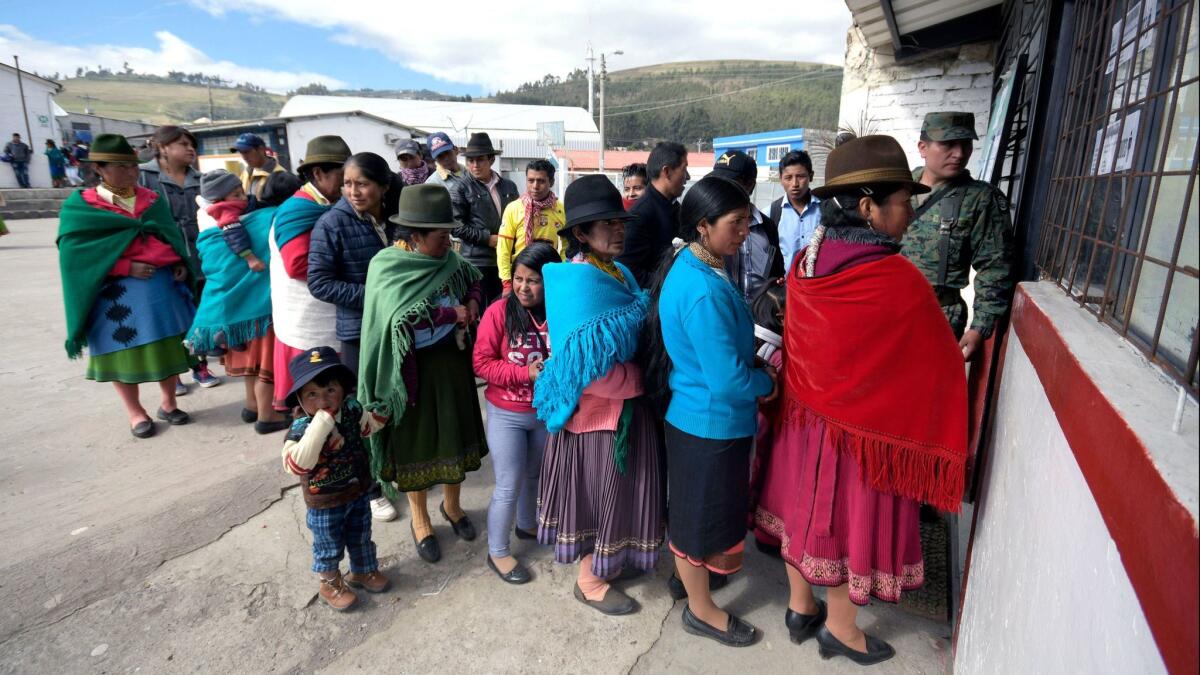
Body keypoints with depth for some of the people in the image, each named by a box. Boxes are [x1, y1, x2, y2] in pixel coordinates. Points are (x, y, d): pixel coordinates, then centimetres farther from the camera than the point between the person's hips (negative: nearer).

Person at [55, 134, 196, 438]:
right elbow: (75, 254, -9)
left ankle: (168, 403, 24)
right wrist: (126, 267, -18)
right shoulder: (80, 207, -3)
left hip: (162, 285, 3)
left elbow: (172, 236, 14)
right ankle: (135, 413, 18)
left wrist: (181, 264, -4)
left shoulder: (153, 200, 10)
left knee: (168, 344, 8)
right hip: (116, 293, -3)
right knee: (123, 349, 5)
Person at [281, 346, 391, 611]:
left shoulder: (352, 410, -13)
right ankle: (330, 585, 43)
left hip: (358, 493, 5)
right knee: (329, 548, 18)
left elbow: (374, 422, 5)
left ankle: (363, 571, 50)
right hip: (324, 504, -5)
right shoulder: (301, 428, -28)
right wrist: (321, 423, -47)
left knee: (361, 538, 25)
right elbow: (297, 464, -43)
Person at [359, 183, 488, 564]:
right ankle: (420, 519, 32)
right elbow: (400, 318, -30)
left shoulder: (450, 261, -2)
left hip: (453, 364, 5)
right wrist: (452, 313, -20)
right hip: (414, 372, -5)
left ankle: (451, 505, 40)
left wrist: (473, 301, -5)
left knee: (456, 437, 16)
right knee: (416, 444, 11)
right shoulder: (387, 268, -16)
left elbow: (474, 280, 18)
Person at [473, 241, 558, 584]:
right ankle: (497, 552, 26)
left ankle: (527, 524, 50)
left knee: (534, 475, 24)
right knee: (508, 487, 5)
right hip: (507, 415, -3)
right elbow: (482, 363, -14)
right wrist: (525, 373, -24)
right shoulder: (499, 312, -17)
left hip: (547, 412, 3)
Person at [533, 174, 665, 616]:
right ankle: (589, 579, 32)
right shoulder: (579, 284, -24)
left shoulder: (618, 273, 4)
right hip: (600, 410, -8)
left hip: (626, 404, 8)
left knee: (615, 489, 22)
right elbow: (588, 371, -29)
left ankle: (607, 560, 45)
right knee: (604, 490, 9)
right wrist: (644, 378, -17)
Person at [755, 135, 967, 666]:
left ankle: (800, 608, 42)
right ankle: (839, 627, 38)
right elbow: (940, 364, -12)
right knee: (851, 522, 15)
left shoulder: (805, 264, -7)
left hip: (804, 414, 6)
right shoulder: (900, 282, -25)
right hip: (862, 428, -6)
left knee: (804, 509, 21)